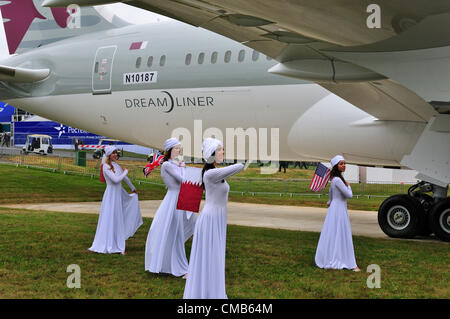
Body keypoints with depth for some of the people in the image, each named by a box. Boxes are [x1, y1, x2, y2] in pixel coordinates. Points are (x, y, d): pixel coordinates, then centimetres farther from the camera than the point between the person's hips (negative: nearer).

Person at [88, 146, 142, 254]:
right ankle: (109, 245, 6)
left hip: (120, 194, 8)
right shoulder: (106, 167, -13)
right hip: (111, 195, -8)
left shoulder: (117, 166, 10)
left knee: (119, 220, 11)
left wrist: (133, 188, 33)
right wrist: (125, 172, -7)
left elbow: (125, 178, 23)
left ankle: (119, 245, 18)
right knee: (111, 220, -2)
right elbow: (116, 179, -22)